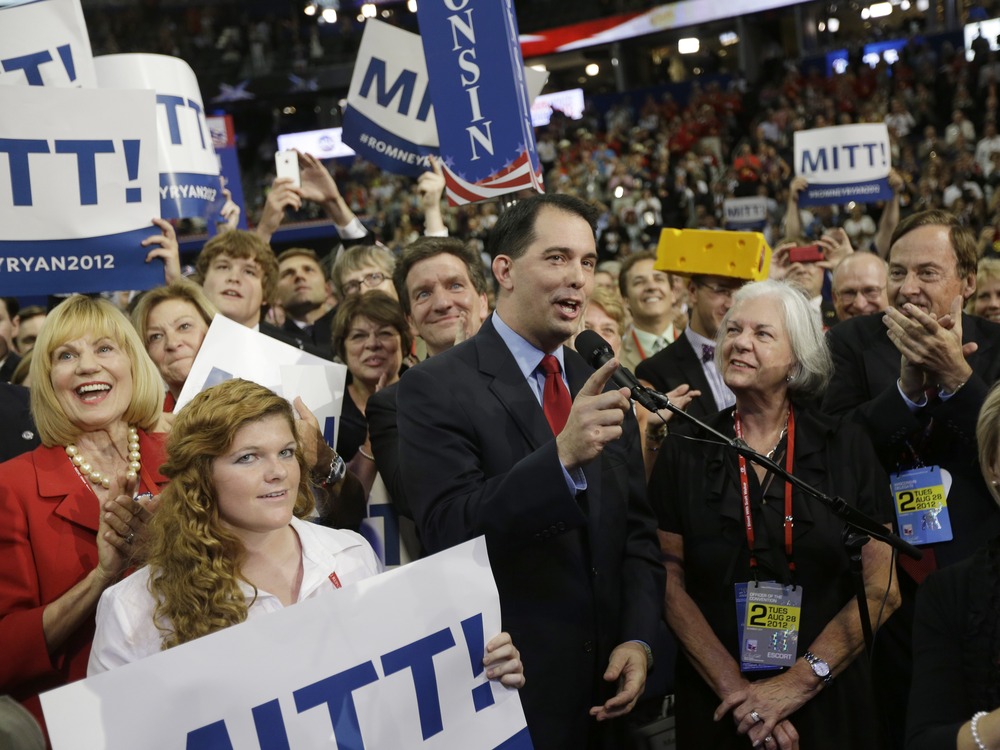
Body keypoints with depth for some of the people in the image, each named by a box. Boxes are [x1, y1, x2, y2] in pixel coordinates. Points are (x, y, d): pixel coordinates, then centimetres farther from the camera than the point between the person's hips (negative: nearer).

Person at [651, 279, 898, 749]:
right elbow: (670, 582, -5)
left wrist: (797, 683, -12)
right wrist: (735, 689, -13)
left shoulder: (846, 449, -3)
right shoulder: (684, 452, -2)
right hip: (716, 707, 0)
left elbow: (882, 589, -5)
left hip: (827, 704, 0)